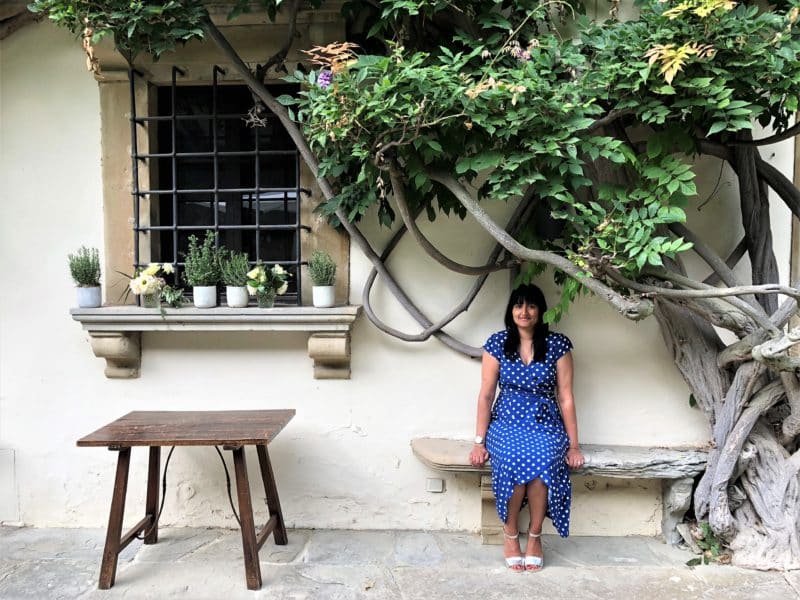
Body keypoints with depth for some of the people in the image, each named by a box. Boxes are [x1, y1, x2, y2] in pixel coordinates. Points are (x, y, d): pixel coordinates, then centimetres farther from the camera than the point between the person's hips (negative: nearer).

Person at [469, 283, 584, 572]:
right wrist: (479, 441, -3)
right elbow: (486, 394, 0)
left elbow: (566, 397, 0)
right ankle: (510, 533, -8)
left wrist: (574, 445, -1)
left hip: (546, 424, 0)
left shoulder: (557, 344, -1)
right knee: (514, 459, -33)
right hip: (507, 422, 0)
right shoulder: (497, 343, 0)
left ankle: (534, 535, -9)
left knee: (541, 460, -34)